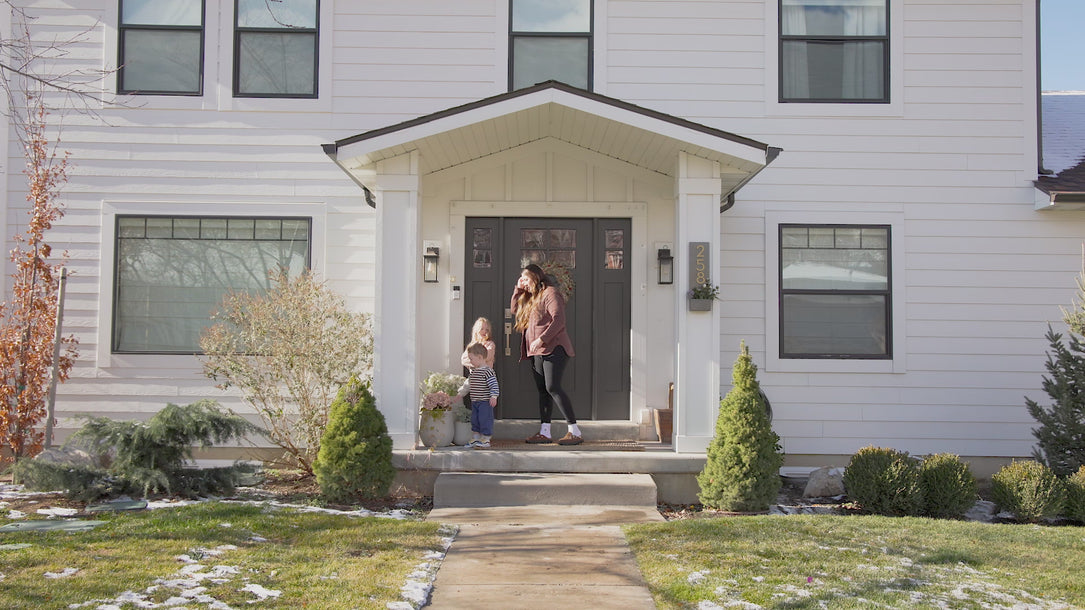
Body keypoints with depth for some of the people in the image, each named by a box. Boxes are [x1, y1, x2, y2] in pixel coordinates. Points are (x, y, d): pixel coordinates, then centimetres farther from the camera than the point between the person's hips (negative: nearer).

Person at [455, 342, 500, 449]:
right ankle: (475, 439, 22)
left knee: (485, 420, -4)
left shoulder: (487, 371, -15)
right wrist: (461, 393, 34)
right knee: (474, 421, 13)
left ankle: (485, 440, 4)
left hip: (485, 401, -9)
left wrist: (493, 396, -30)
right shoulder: (473, 371, 13)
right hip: (475, 402, 9)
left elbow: (494, 385, -20)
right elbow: (468, 383, 27)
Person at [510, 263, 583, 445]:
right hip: (537, 352, 9)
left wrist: (542, 339, -24)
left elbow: (559, 319, -17)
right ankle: (544, 432, 7)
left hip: (553, 349, -9)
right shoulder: (531, 297, 21)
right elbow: (515, 310, 28)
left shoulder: (550, 293, -7)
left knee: (552, 387, -16)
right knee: (542, 390, 6)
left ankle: (575, 432, -15)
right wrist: (518, 290, 16)